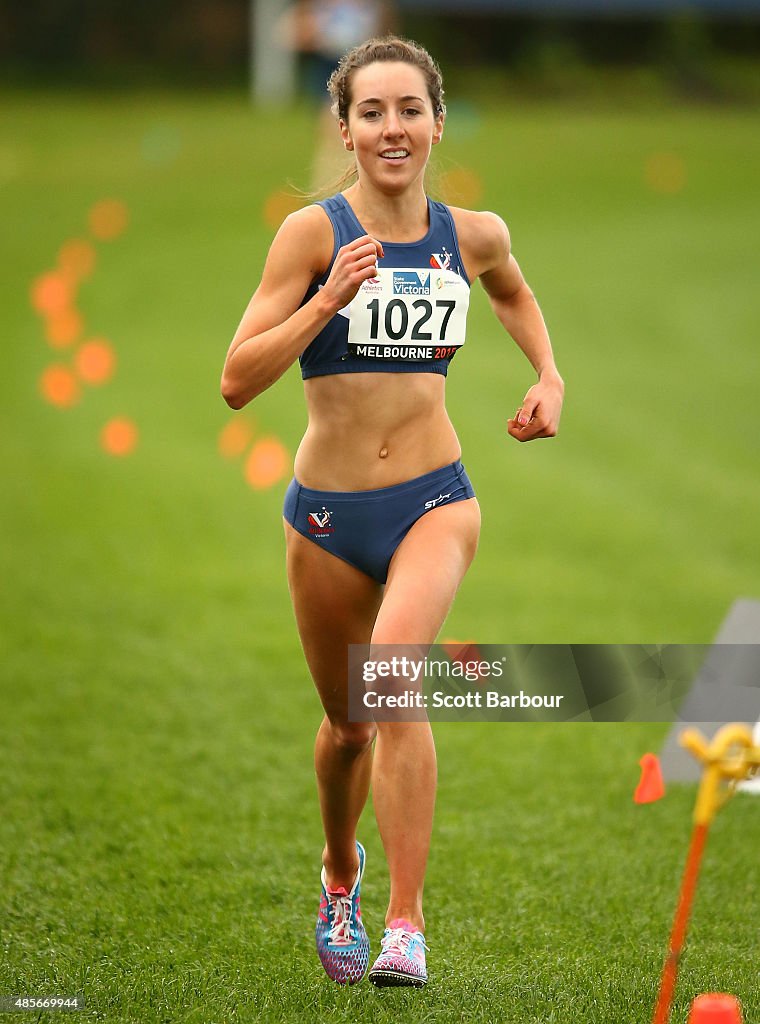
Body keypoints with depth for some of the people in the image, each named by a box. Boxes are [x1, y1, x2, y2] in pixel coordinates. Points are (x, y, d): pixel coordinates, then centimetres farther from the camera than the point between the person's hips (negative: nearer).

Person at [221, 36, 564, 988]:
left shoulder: (474, 235, 2)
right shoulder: (314, 232, -8)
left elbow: (514, 293, 28)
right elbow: (237, 381, -13)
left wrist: (548, 375, 12)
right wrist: (329, 298, -23)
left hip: (434, 501, 0)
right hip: (326, 511, 0)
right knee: (347, 723, 15)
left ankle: (405, 928, -26)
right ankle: (341, 873, 47)